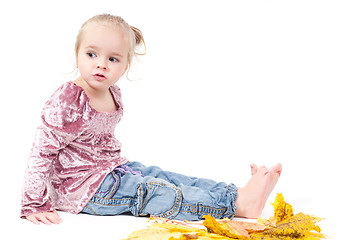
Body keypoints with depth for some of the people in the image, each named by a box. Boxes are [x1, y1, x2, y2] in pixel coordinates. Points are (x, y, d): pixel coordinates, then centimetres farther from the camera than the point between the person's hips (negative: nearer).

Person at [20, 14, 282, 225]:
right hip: (82, 185, -9)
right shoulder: (67, 101, -22)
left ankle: (240, 194, -8)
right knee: (153, 192, -17)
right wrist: (35, 206, -23)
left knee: (163, 176, -2)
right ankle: (236, 204, -22)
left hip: (113, 168, 9)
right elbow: (43, 151, -21)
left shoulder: (113, 95, 4)